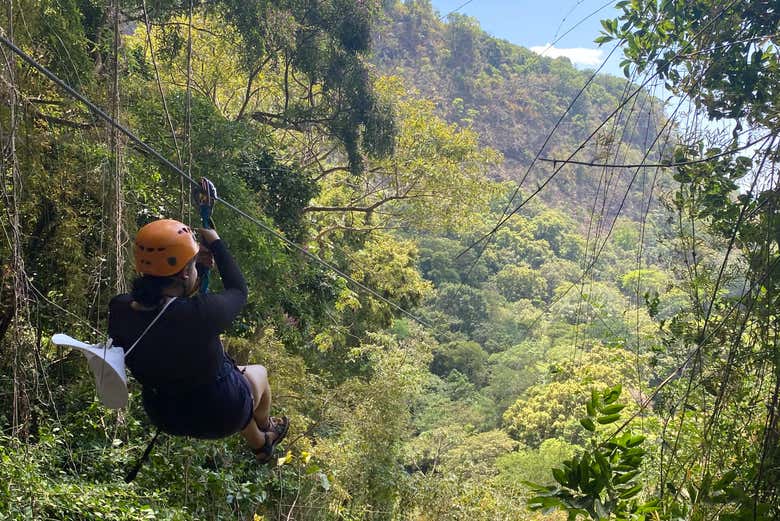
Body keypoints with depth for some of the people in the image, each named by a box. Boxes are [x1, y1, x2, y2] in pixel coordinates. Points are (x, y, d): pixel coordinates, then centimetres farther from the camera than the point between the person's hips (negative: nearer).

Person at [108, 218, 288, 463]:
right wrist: (216, 244, -4)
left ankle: (260, 446, 58)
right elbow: (238, 291, -15)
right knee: (259, 372, 29)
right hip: (222, 416, -5)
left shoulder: (118, 311, -22)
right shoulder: (200, 313, -38)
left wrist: (189, 258, 4)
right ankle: (265, 427, 60)